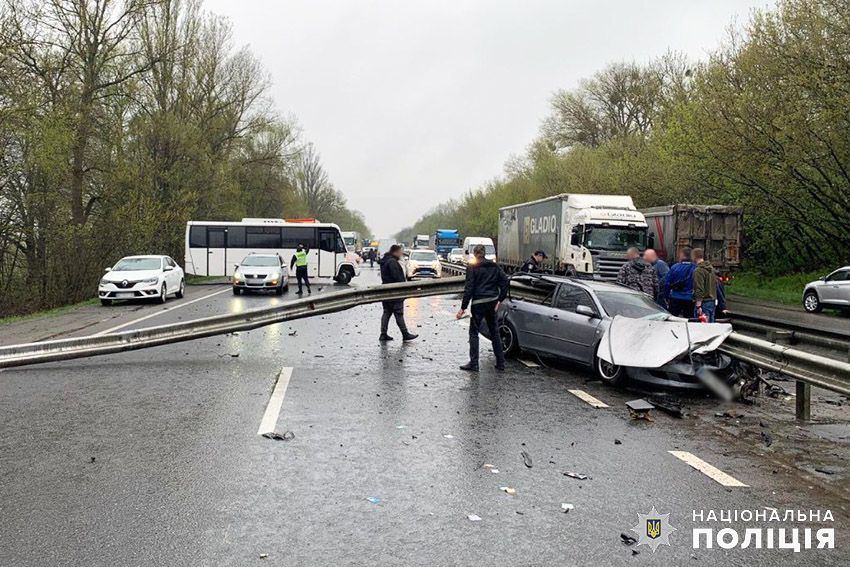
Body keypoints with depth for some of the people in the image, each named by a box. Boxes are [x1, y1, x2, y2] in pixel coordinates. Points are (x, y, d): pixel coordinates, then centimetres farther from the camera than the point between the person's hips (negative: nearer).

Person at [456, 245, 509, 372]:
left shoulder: (472, 268, -7)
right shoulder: (494, 266, 9)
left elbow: (469, 288, -11)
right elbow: (504, 281, 6)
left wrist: (463, 307, -10)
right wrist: (500, 299, 11)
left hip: (479, 303, -5)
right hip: (492, 302, 5)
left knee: (474, 332, 2)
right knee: (494, 331, 15)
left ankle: (473, 363, -1)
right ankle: (500, 362, 17)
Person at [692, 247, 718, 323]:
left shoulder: (698, 271, -15)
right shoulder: (711, 268, 15)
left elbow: (699, 289, -21)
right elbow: (716, 286, 22)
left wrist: (698, 306, -22)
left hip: (704, 302, -9)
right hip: (713, 302, 9)